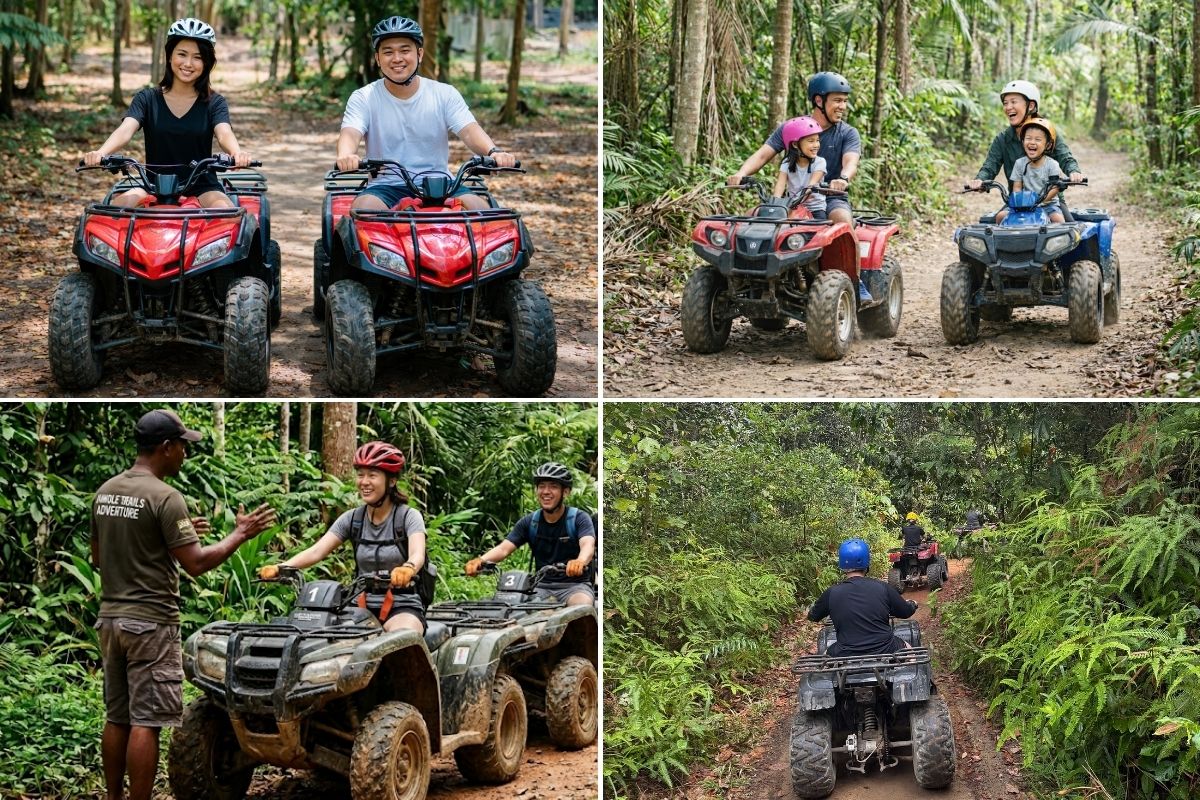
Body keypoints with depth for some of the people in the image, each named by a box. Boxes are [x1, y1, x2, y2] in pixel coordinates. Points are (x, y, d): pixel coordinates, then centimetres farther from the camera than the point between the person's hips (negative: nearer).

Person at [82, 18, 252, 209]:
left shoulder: (214, 103, 4)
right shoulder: (147, 99, 5)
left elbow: (224, 134, -15)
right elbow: (125, 130, -11)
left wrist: (237, 153, -41)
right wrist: (100, 153, -34)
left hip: (201, 188, -1)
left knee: (224, 208, -32)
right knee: (123, 201, -30)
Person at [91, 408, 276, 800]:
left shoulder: (105, 492, 10)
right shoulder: (164, 497, -15)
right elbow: (196, 563, -17)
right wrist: (240, 535, -2)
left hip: (111, 617, 8)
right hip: (150, 622, -8)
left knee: (117, 719, 14)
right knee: (145, 723, -5)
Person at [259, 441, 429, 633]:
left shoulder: (409, 516, -4)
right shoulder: (352, 518, 8)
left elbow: (417, 555, -23)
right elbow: (316, 551, -3)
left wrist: (407, 568, -49)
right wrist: (280, 567, -23)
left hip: (403, 608, -4)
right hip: (363, 606, 4)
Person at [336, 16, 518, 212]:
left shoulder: (445, 94, 5)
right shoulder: (363, 98, 2)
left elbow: (469, 130, -9)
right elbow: (350, 133, -15)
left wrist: (493, 152, -32)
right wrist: (346, 156, -41)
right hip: (387, 186, -1)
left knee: (480, 207, -25)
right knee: (363, 207, -33)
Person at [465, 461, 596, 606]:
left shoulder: (579, 519, -5)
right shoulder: (529, 522, 5)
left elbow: (588, 545, -26)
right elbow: (504, 548, -7)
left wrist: (580, 561, -52)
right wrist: (481, 560, -31)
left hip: (575, 584, -3)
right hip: (542, 586, 3)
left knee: (582, 608, -35)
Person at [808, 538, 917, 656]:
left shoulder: (831, 594, -7)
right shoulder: (882, 588, -7)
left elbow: (813, 617, 12)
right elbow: (906, 612, 9)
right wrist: (913, 604, 33)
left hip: (847, 657, 0)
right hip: (885, 650, 0)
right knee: (906, 647, 31)